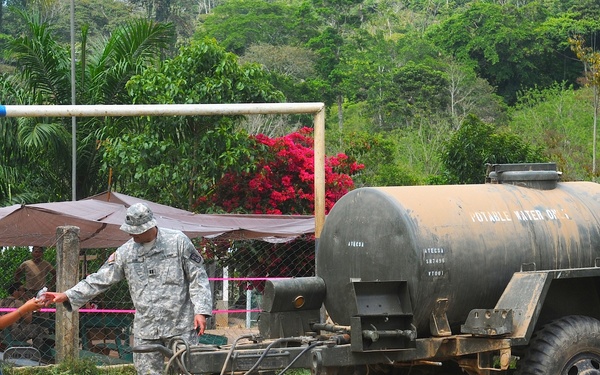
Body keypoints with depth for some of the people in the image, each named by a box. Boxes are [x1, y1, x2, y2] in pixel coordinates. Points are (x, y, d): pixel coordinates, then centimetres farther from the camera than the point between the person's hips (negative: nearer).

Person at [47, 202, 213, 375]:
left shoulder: (178, 242, -4)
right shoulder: (126, 252, 6)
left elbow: (198, 277, -2)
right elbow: (100, 279, 8)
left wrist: (200, 311, -10)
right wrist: (67, 296, 0)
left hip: (180, 328, -4)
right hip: (145, 330, 4)